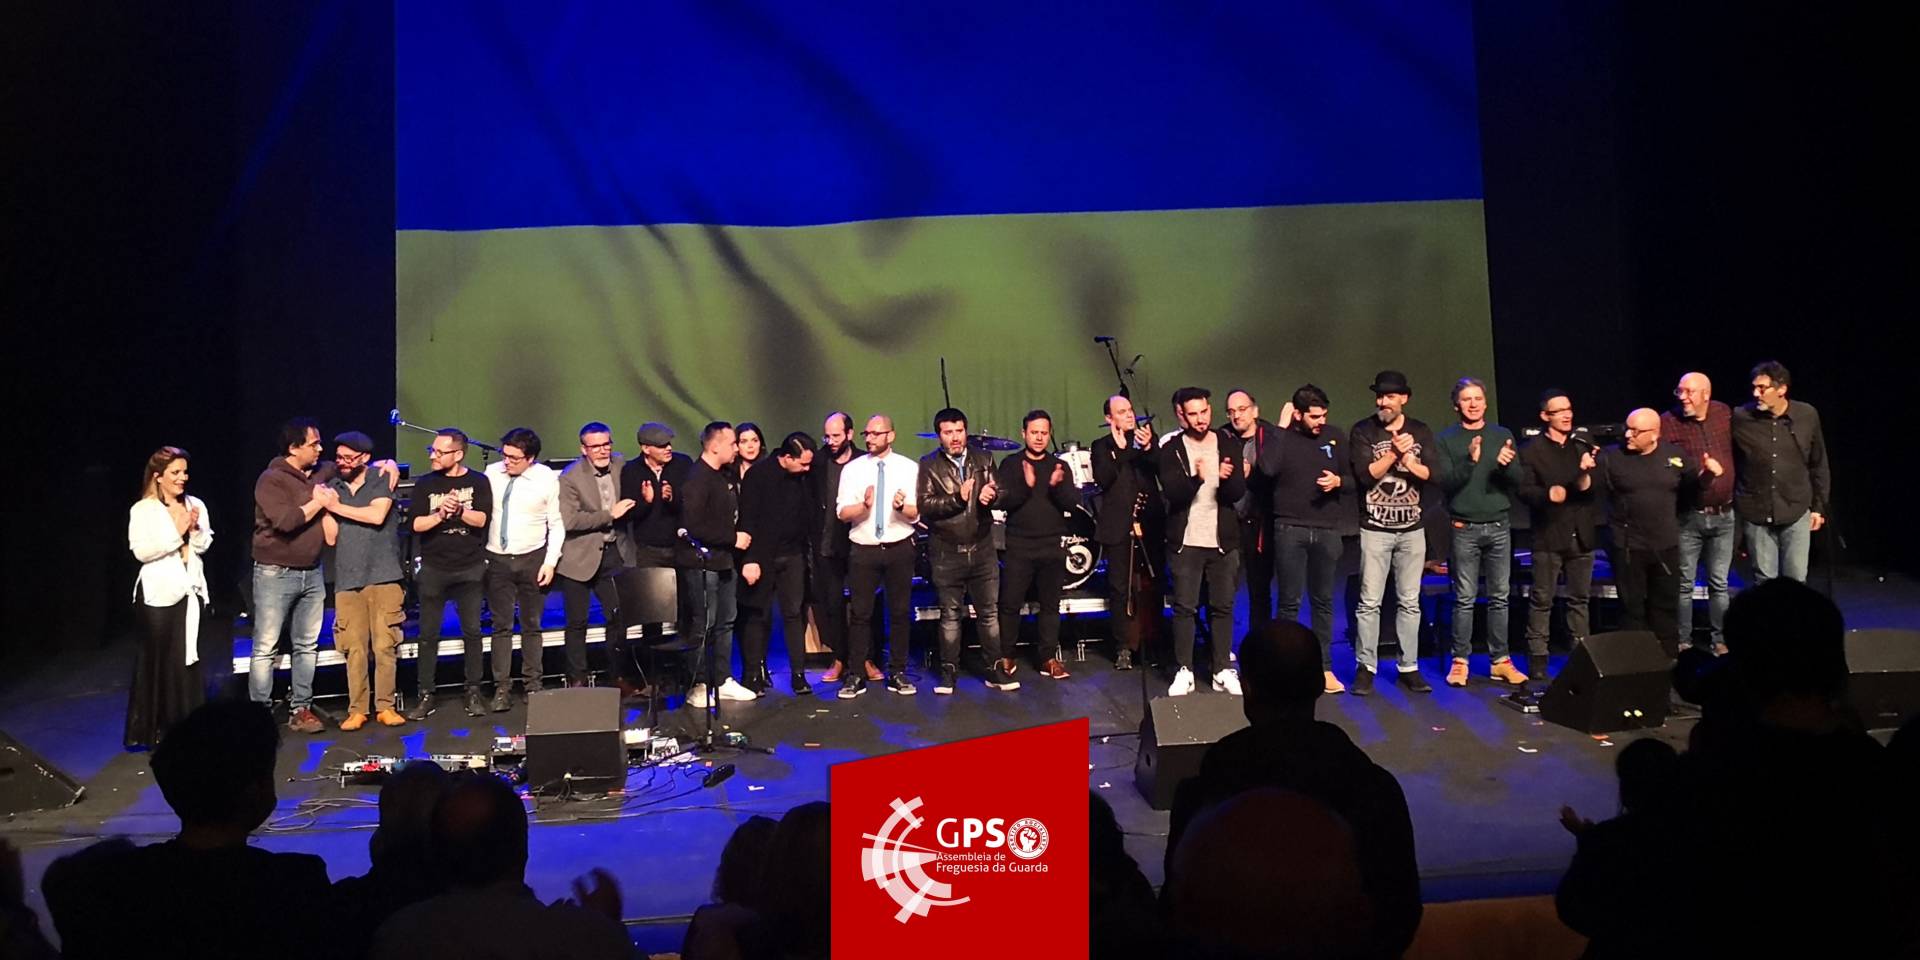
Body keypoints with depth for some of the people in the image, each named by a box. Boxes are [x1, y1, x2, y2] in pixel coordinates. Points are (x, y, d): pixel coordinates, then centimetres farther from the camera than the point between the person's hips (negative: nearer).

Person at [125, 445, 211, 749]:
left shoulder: (195, 505, 6)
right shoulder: (142, 510, -5)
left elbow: (204, 545, 8)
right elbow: (141, 551, -13)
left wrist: (196, 529, -11)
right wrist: (176, 532, -15)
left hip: (191, 589, 4)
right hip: (159, 592, -4)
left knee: (189, 658, 5)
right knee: (157, 660, 1)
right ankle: (149, 730, 9)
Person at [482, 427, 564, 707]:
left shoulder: (546, 478, -5)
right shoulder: (491, 474, -1)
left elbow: (557, 524, -1)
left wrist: (550, 562, -6)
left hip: (532, 559, -1)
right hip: (497, 559, 1)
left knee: (532, 625, 7)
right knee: (501, 626, 3)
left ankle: (534, 684, 17)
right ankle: (502, 689, 8)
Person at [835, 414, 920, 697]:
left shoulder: (909, 468, 0)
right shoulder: (852, 469, 1)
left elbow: (916, 513, -4)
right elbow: (843, 512, -6)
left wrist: (901, 507, -26)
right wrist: (864, 505, -25)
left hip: (899, 548, 1)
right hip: (864, 550, 0)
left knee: (900, 612, 8)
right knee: (859, 613, 3)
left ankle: (898, 673, 20)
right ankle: (854, 676, 11)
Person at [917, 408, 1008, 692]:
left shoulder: (983, 459, 7)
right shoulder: (929, 465, -1)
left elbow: (999, 493, 6)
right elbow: (924, 505, -9)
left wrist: (991, 495, -17)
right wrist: (957, 499, -20)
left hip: (982, 549, 2)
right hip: (947, 552, -2)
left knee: (989, 612, 6)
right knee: (950, 614, 7)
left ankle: (996, 670, 13)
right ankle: (948, 672, 16)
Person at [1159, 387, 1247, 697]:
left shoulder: (1228, 444, 4)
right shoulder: (1172, 450, -2)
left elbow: (1238, 492, -2)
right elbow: (1172, 492, -14)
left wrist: (1227, 479, -24)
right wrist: (1195, 478, -33)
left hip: (1223, 540, 2)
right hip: (1185, 541, -2)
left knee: (1223, 606, 6)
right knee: (1184, 607, 0)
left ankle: (1222, 670, 15)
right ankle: (1184, 671, 7)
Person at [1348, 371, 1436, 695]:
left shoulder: (1421, 432, 7)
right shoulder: (1363, 431, -1)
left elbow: (1432, 474, -2)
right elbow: (1366, 474, -12)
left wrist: (1406, 459, -13)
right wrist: (1395, 452, -16)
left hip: (1412, 529, 3)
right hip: (1375, 529, -2)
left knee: (1409, 602, 6)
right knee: (1369, 602, -3)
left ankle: (1409, 668, 13)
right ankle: (1365, 668, 4)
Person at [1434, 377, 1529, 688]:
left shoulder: (1503, 436, 8)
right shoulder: (1447, 439, 1)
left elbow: (1517, 481, 3)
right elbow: (1446, 483, -8)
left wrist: (1507, 465, -19)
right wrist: (1470, 461, -24)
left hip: (1499, 527, 2)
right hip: (1465, 529, -2)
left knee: (1500, 597, 5)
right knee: (1465, 598, -1)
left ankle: (1500, 661, 12)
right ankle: (1460, 661, 5)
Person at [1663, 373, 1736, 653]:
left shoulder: (1725, 414, 3)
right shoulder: (1668, 422, -8)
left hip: (1724, 515, 3)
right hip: (1688, 517, -3)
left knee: (1719, 583, 12)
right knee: (1684, 584, 3)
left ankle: (1719, 641, 22)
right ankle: (1683, 643, 12)